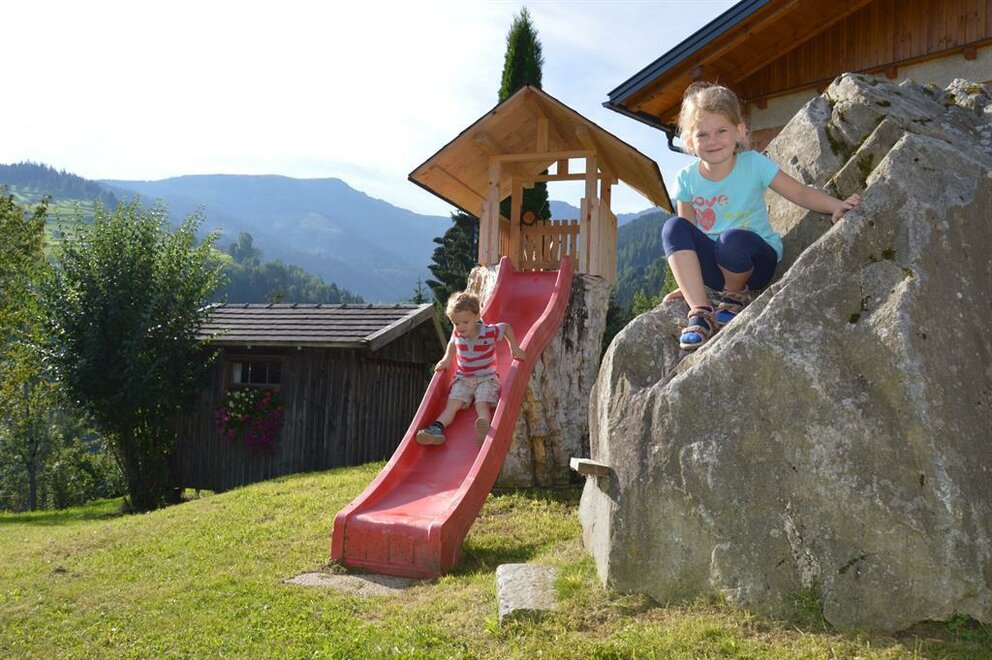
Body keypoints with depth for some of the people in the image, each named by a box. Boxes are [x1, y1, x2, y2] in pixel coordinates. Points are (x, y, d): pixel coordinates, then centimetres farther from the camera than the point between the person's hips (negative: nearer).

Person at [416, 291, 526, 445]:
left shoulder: (489, 332, -12)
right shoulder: (457, 334, -2)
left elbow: (506, 327, 8)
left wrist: (515, 349, 1)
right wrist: (446, 359, 7)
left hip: (486, 378, -3)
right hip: (463, 379, 3)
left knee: (482, 404, -30)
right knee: (452, 404, -22)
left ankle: (485, 426, -59)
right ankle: (437, 428, -44)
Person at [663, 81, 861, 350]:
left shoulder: (753, 164, -8)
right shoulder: (687, 179, -2)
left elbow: (801, 193, -7)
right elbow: (688, 236, 3)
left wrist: (836, 205, -24)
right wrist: (688, 280, -1)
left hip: (757, 262, -2)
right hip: (712, 266, 3)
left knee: (733, 238, -37)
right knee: (674, 228, -25)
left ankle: (736, 294, -4)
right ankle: (700, 312, -26)